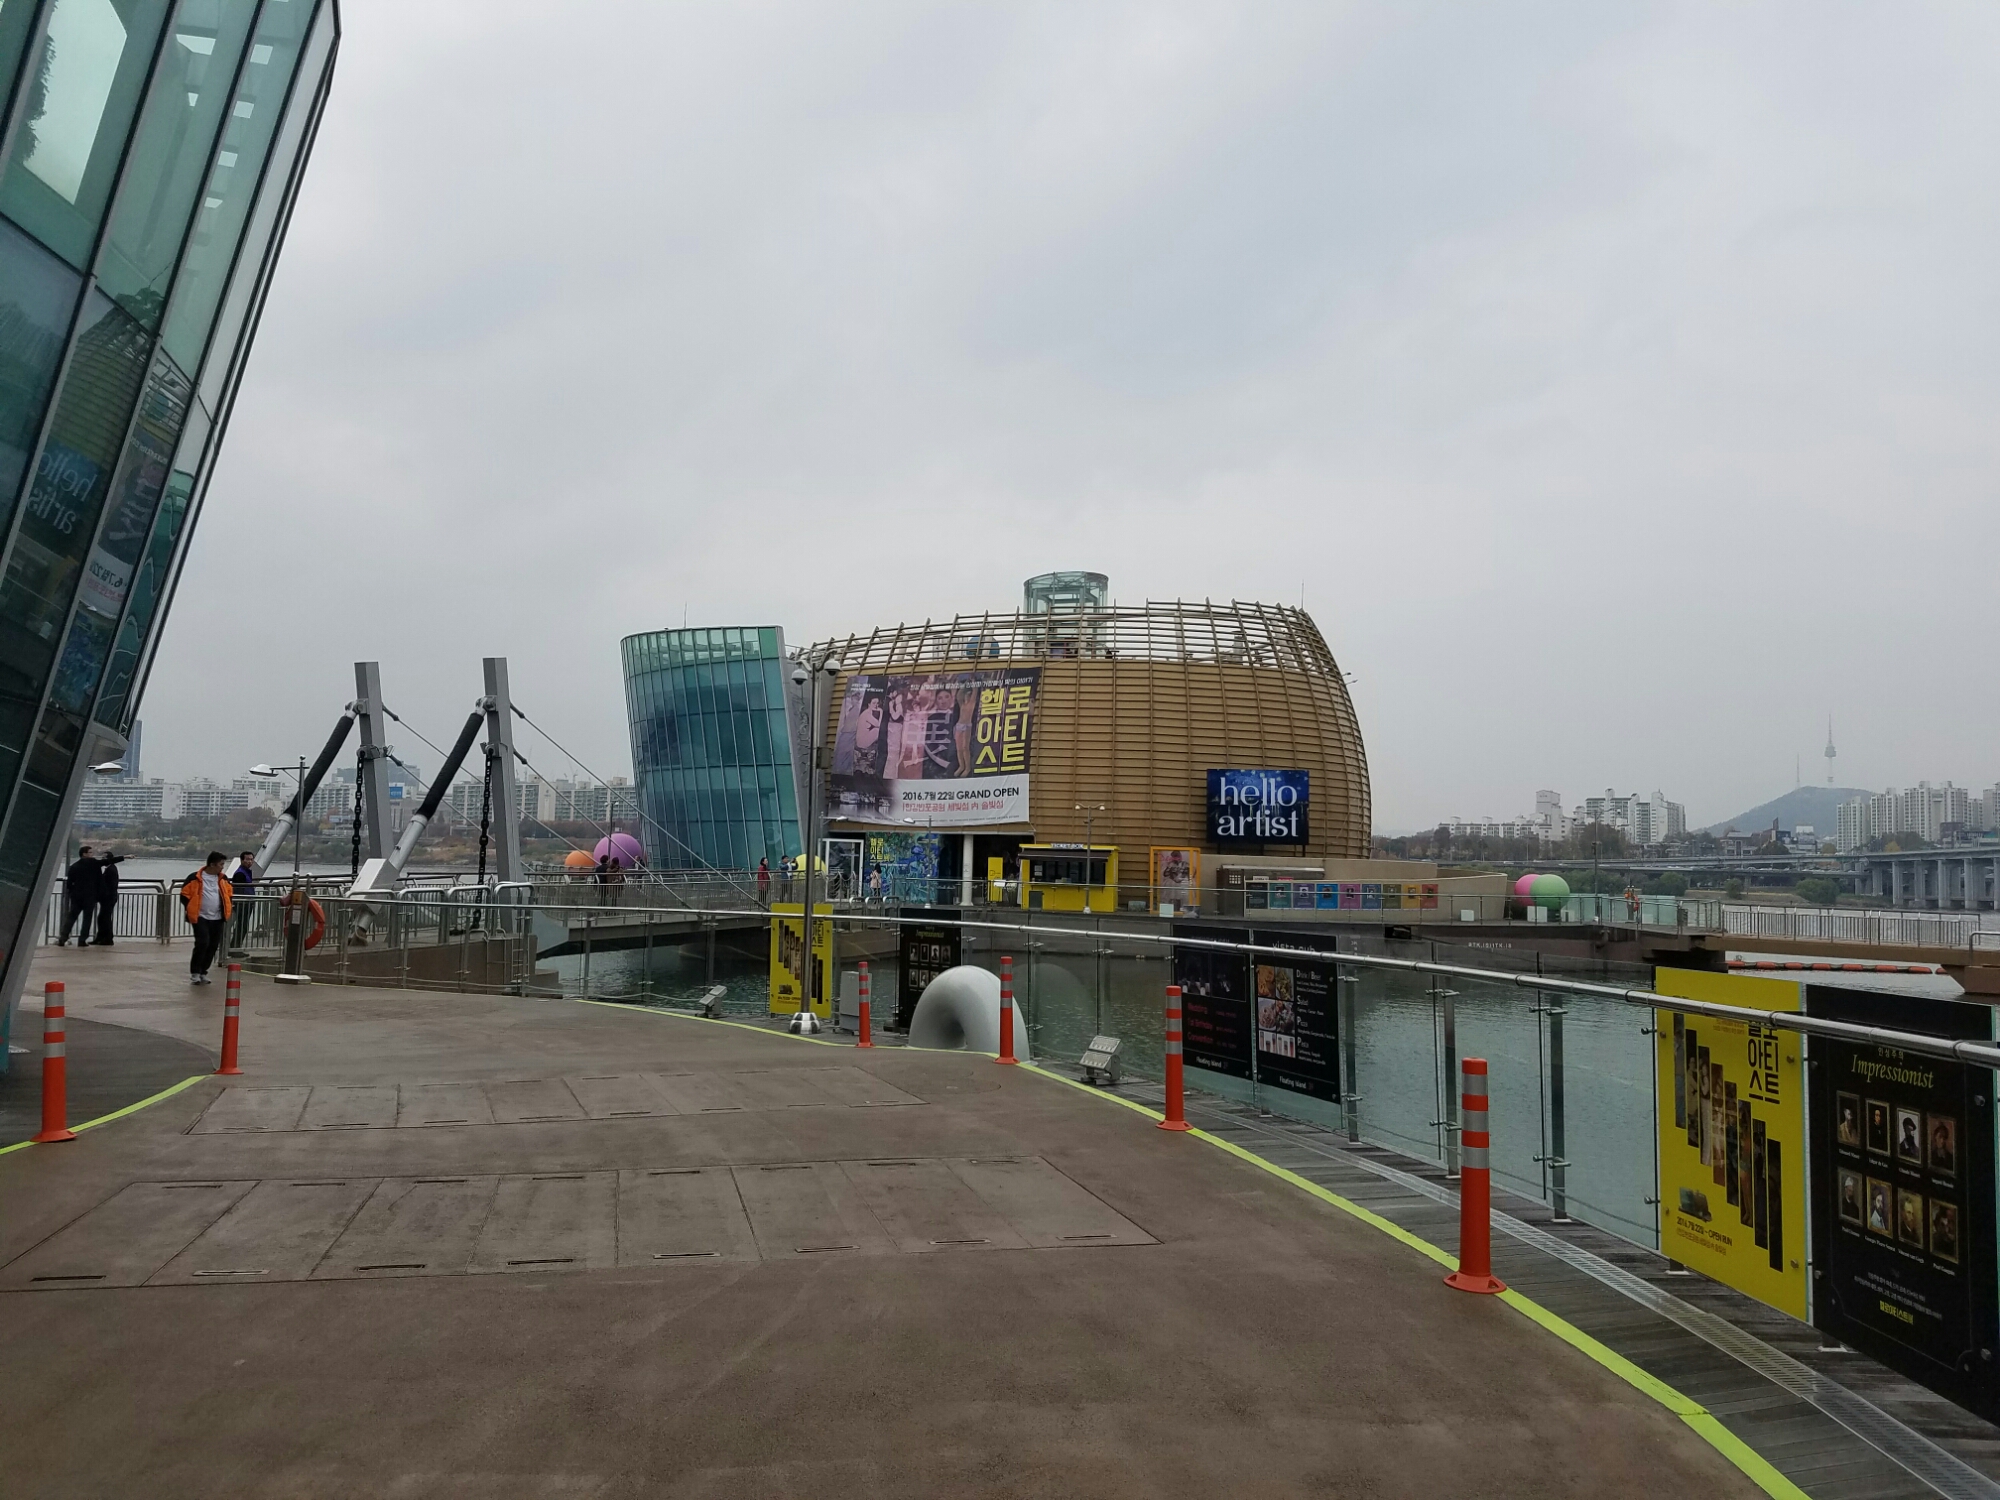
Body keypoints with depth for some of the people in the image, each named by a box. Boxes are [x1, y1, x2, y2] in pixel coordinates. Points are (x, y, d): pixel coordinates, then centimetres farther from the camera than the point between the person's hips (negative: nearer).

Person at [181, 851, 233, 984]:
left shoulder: (223, 879, 9)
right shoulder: (195, 878, -6)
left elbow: (229, 894, 22)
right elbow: (185, 895, -1)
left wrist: (227, 907, 8)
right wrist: (191, 909, -4)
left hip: (217, 919, 5)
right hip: (200, 918, -5)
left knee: (213, 946, 6)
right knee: (202, 943, -17)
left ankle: (203, 972, 19)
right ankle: (195, 973, -4)